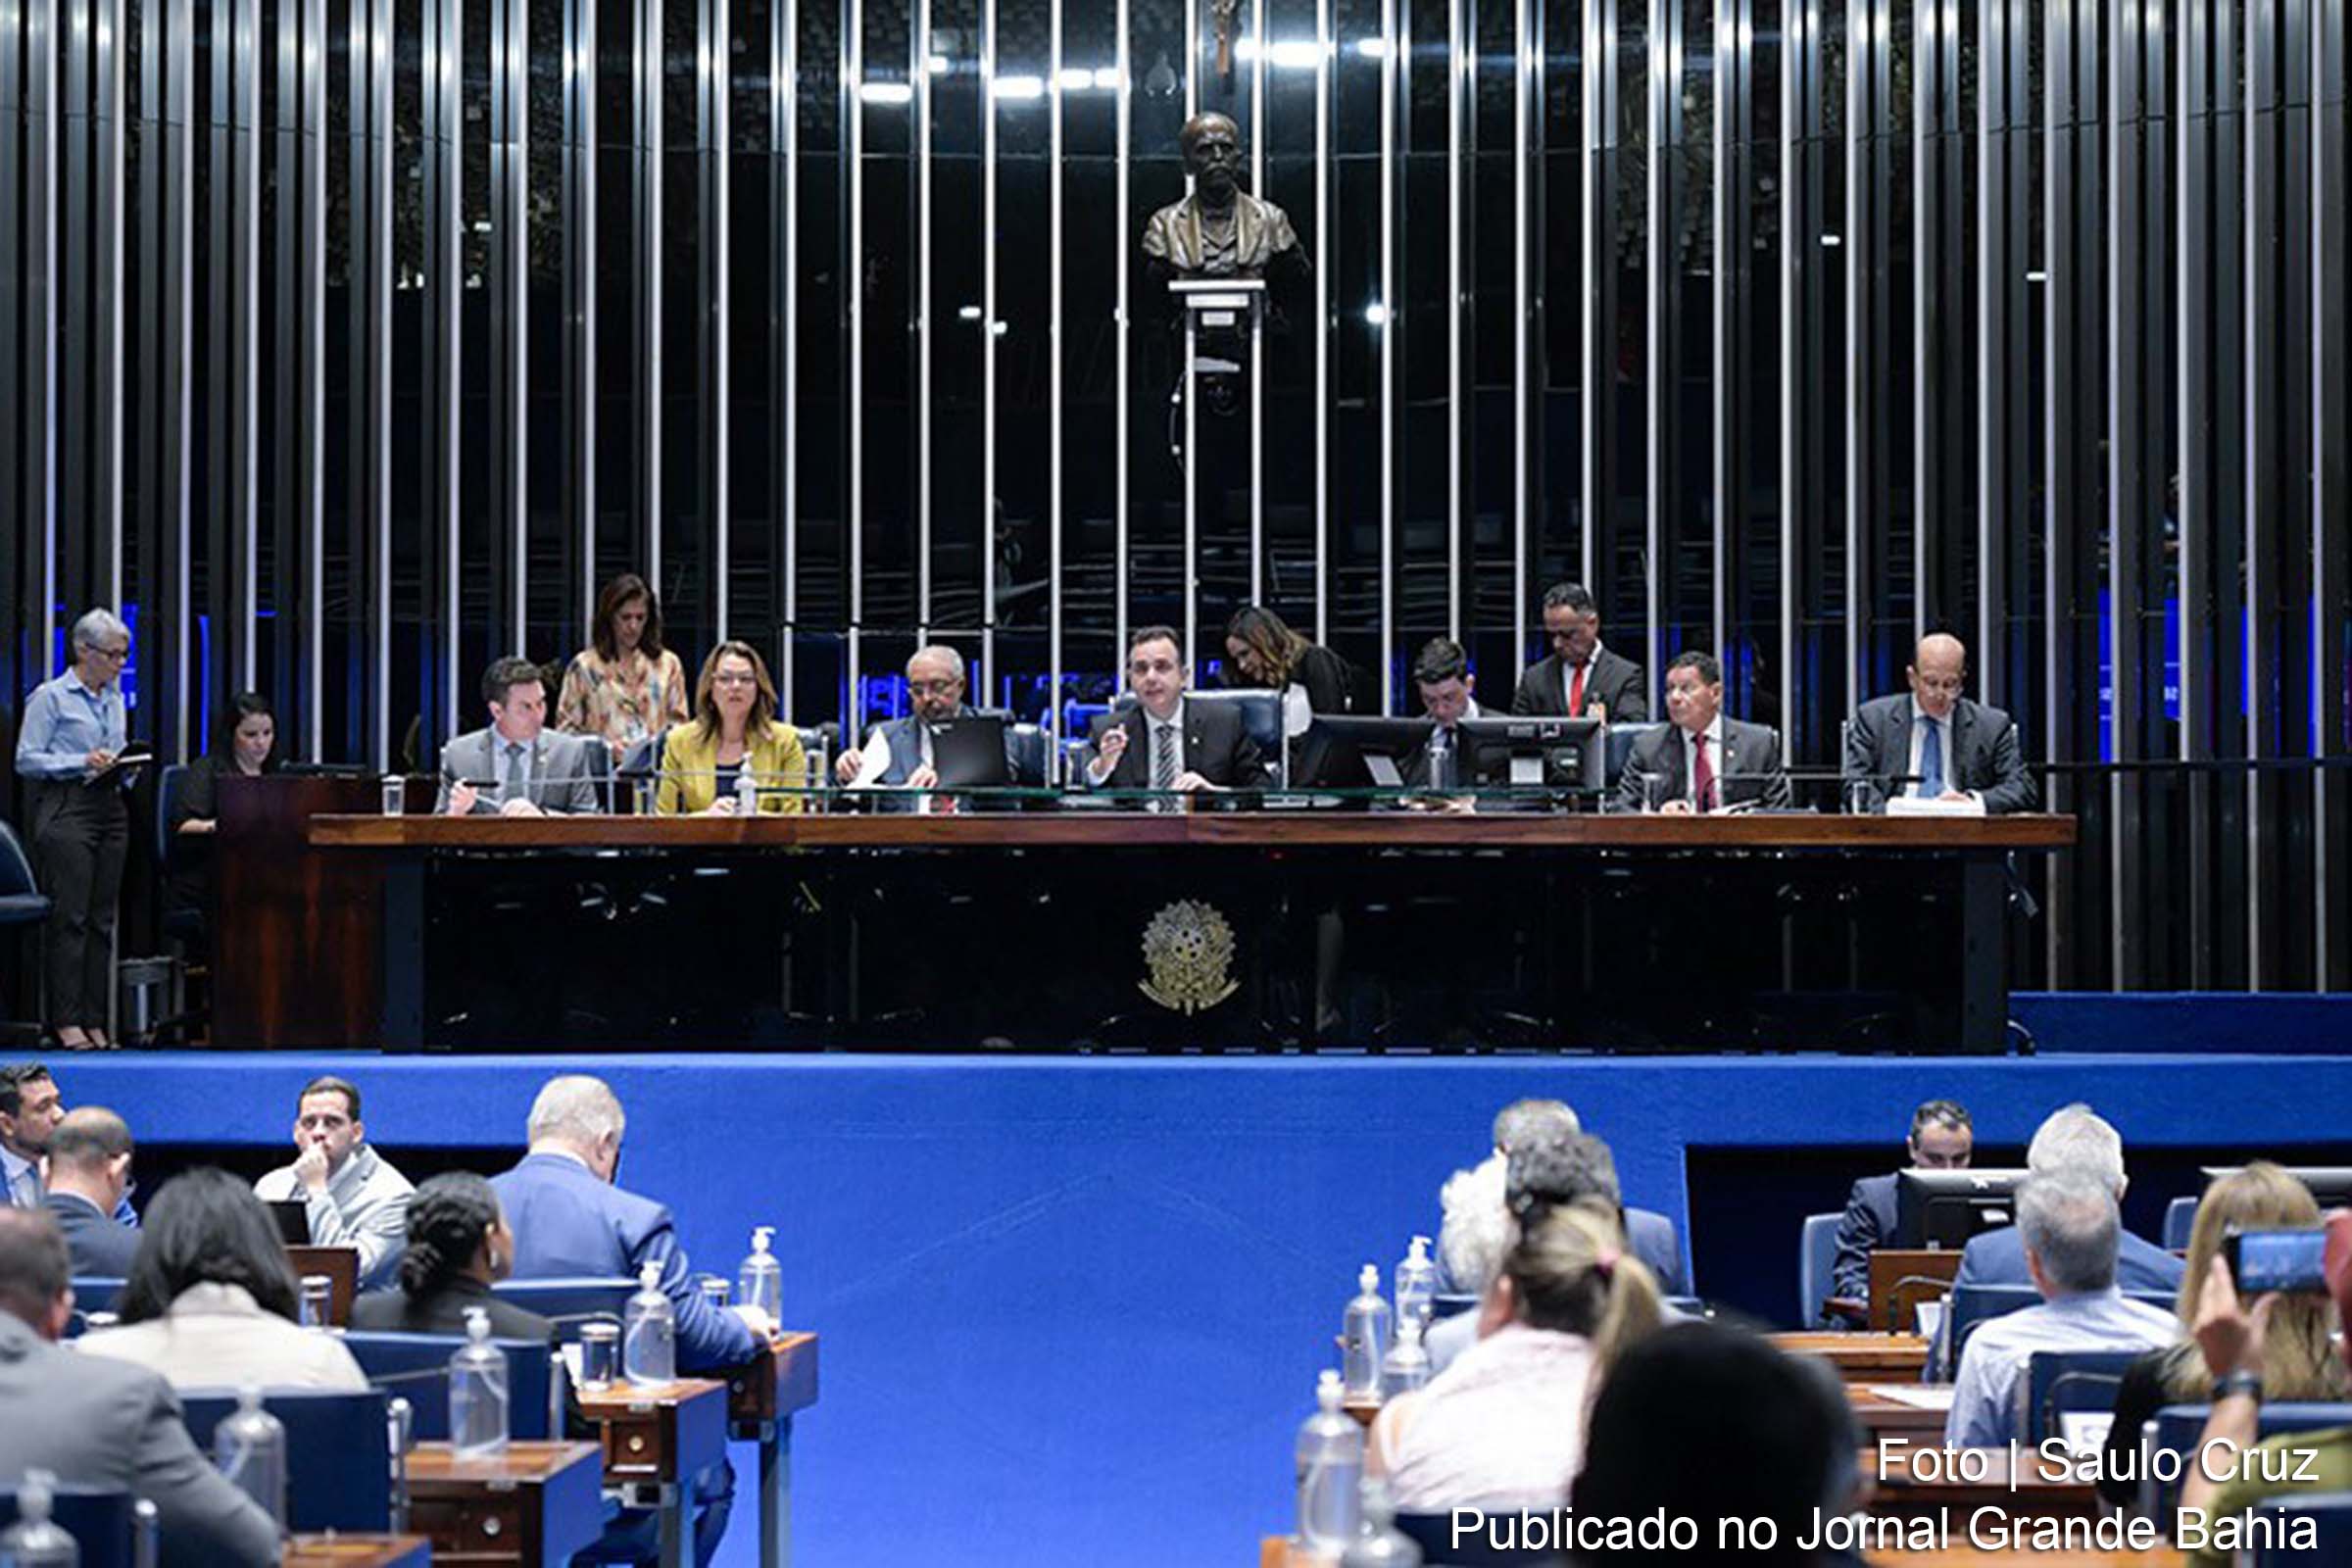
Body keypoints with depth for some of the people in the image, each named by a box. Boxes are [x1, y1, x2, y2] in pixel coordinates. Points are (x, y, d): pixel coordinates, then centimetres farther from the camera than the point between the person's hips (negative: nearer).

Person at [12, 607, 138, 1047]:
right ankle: (66, 1021, -8)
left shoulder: (115, 699, 17)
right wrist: (82, 763, -17)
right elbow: (26, 759, -8)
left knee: (102, 917, 4)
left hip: (110, 808, 7)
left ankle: (94, 1020, 6)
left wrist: (125, 765, 3)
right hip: (65, 808, -7)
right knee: (70, 915, -10)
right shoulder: (50, 697, -4)